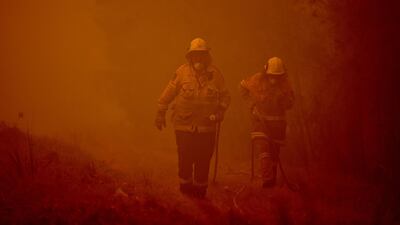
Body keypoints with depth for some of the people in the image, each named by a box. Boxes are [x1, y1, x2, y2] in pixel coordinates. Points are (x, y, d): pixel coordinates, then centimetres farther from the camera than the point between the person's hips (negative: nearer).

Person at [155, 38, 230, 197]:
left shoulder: (215, 74, 2)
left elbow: (225, 96, 10)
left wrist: (220, 111, -7)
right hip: (184, 125, -1)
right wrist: (160, 114, 5)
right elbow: (168, 93, 4)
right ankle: (186, 185, 20)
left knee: (204, 159, 4)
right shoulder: (182, 72, -3)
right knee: (185, 159, 3)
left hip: (206, 126, 1)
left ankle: (200, 187, 18)